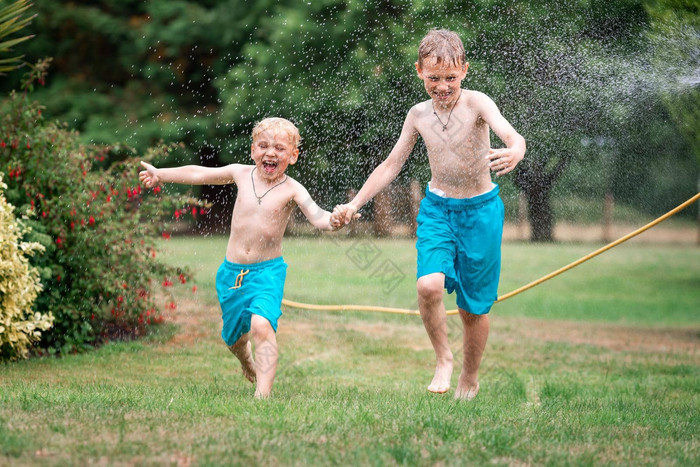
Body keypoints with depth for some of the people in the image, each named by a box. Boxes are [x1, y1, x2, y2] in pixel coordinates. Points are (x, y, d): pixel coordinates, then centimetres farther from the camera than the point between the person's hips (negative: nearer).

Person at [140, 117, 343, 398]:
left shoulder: (291, 190, -9)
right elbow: (199, 174, 15)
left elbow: (318, 218, -21)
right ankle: (248, 363, 54)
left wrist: (334, 221, -43)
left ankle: (263, 393, -33)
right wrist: (160, 174, 20)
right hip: (231, 270, 4)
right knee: (233, 337, 19)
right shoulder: (241, 174, 1)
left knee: (261, 325, -29)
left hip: (267, 271, -4)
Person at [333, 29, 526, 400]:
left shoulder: (476, 104, -13)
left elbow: (512, 136, -32)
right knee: (429, 285, -24)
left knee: (474, 306, 7)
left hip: (480, 210, -2)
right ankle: (442, 359, 0)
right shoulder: (418, 115, -1)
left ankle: (470, 379, 29)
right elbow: (391, 166, 10)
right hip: (436, 209, 2)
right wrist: (355, 204, 3)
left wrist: (514, 153, -56)